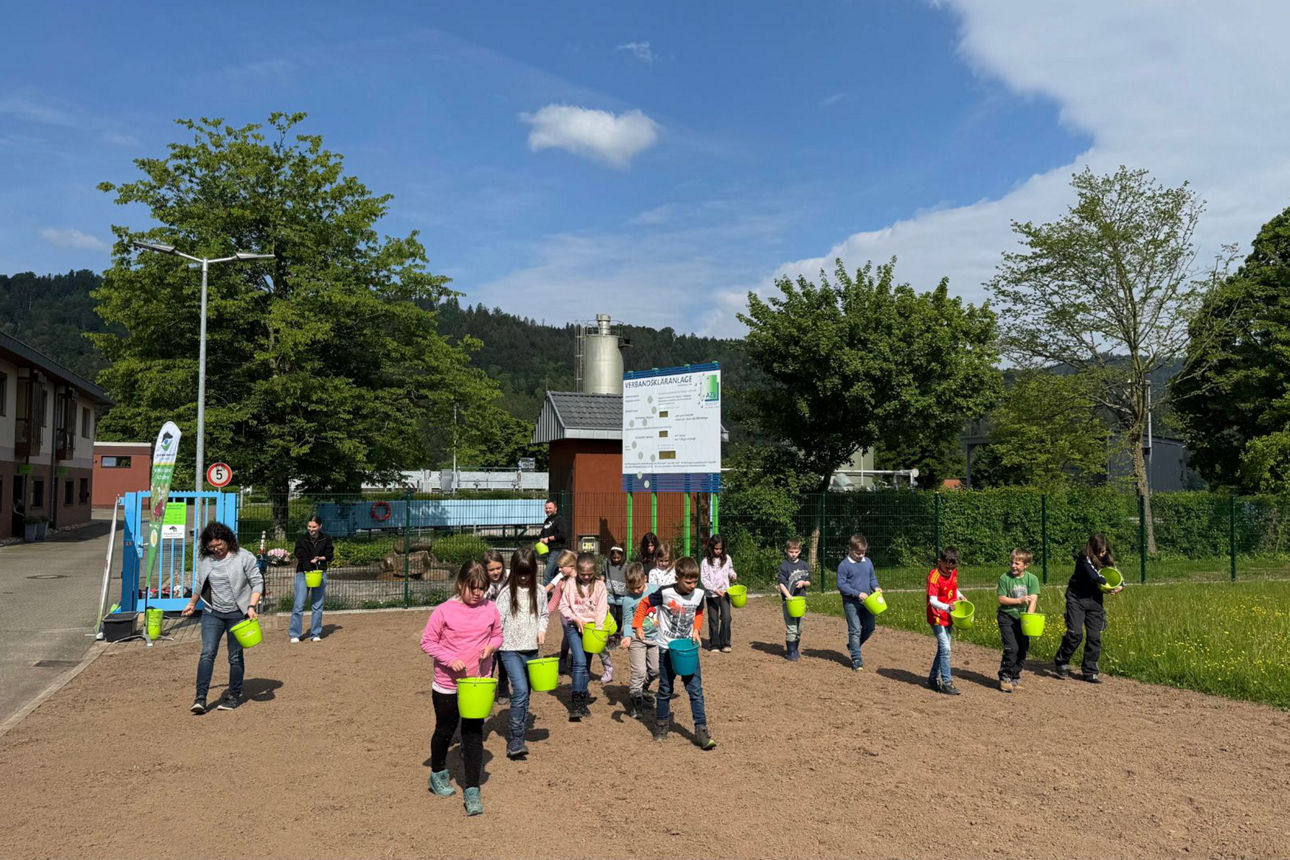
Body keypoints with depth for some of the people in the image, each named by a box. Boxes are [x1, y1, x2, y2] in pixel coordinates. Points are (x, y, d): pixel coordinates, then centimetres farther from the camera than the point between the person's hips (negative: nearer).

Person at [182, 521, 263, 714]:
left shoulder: (244, 557, -8)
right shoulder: (204, 559, 4)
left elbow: (257, 583, -6)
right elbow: (199, 583, 22)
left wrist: (252, 606, -16)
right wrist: (192, 603, 32)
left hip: (238, 613, -3)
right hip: (212, 613, 3)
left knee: (235, 657, 4)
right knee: (207, 653, -9)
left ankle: (234, 695, 17)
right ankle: (200, 697, -9)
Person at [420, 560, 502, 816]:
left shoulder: (490, 609, -3)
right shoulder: (444, 611, -14)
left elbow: (497, 636, 10)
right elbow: (427, 642, -8)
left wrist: (491, 646, -13)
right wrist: (450, 659, -21)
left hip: (479, 683, 2)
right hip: (447, 684, -1)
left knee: (474, 735, 3)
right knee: (445, 730, 18)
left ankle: (472, 790, 11)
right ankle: (438, 774, 42)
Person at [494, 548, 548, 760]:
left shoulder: (539, 591, 4)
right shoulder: (507, 592, -7)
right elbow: (497, 621, -8)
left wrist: (541, 629, -1)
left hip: (531, 649, 5)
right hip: (511, 649, -5)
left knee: (525, 695, 10)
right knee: (520, 690, -19)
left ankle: (516, 738, 22)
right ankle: (515, 741, -13)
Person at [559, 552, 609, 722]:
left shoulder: (599, 585, 1)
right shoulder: (571, 584, -2)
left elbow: (602, 609, -3)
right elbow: (563, 606, 2)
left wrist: (598, 628, -14)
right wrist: (575, 619, -11)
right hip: (574, 626, -2)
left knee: (586, 665, 7)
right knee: (580, 662, -17)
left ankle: (580, 701, 18)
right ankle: (577, 703, -15)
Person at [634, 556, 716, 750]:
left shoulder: (698, 594, -6)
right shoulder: (665, 593, -17)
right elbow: (644, 604, -3)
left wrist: (696, 630, -1)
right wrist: (638, 626, -9)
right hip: (667, 648, -2)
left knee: (696, 690, -2)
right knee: (665, 689, 11)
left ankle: (701, 731, 1)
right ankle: (661, 726, 29)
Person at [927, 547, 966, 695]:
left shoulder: (953, 572, 0)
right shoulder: (934, 576, -22)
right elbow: (932, 600, -29)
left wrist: (959, 595, 4)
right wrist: (947, 608, -44)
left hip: (948, 618, 8)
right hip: (937, 618, -8)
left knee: (943, 648, 15)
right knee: (945, 649, -13)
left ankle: (933, 678, 27)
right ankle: (946, 682, -7)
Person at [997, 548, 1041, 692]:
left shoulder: (1032, 579, -2)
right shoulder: (1005, 578, -6)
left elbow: (1033, 599, -9)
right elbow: (1001, 599, -7)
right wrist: (1019, 601, -15)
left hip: (1023, 619, 3)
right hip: (1007, 617, -3)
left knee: (1023, 649, 7)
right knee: (1011, 648, -12)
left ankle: (1015, 677, 23)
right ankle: (1004, 678, -1)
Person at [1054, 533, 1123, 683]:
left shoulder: (1107, 559, 3)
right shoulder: (1084, 558, -15)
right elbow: (1093, 575, -28)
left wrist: (1121, 586, -11)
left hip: (1095, 600, 5)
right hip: (1077, 598, -5)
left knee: (1094, 636, 1)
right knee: (1075, 633, -13)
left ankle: (1090, 672, 10)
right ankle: (1062, 661, 9)